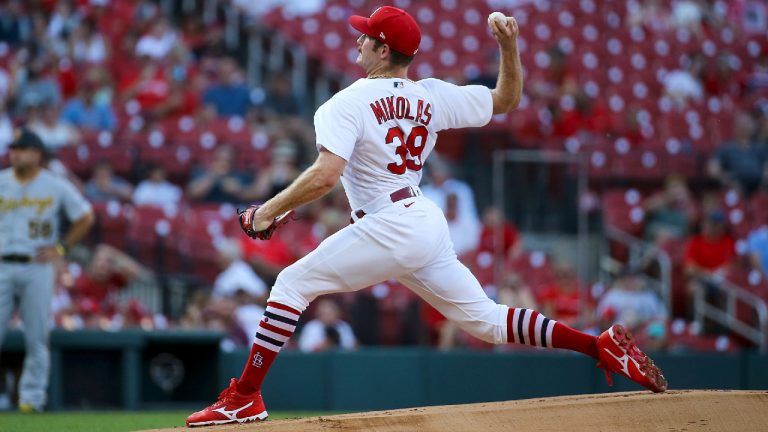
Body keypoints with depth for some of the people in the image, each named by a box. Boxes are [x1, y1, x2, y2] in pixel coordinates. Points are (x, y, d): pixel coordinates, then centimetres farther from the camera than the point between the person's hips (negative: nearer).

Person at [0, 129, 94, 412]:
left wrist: (61, 248, 4)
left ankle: (32, 396, 5)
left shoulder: (56, 186, 4)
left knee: (36, 336, -1)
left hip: (38, 268, -1)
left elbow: (86, 218, 12)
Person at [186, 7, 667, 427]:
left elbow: (325, 175, -21)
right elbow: (508, 98, 20)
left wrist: (270, 211, -10)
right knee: (486, 319, 13)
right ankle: (604, 345, 4)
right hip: (429, 224, 8)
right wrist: (510, 45, 11)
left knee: (293, 283, -1)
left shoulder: (347, 103, -9)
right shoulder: (432, 96, 11)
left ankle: (245, 398, -6)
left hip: (389, 228, -8)